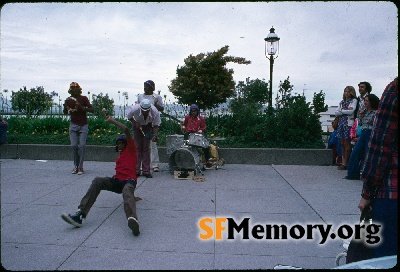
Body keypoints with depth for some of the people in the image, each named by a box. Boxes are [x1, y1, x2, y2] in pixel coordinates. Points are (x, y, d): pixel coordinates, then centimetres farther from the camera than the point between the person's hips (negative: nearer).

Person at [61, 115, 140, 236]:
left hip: (129, 181, -6)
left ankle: (133, 220, -75)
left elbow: (126, 130, 1)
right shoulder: (119, 158, 34)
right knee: (97, 181, -22)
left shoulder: (131, 150, 11)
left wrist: (111, 121, 7)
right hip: (117, 181, 6)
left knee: (127, 191, -42)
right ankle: (80, 214, -38)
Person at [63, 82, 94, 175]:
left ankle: (80, 167, -4)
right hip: (73, 125, 2)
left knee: (82, 145, -9)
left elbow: (92, 110, -7)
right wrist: (65, 107, -15)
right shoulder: (69, 100, 6)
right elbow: (65, 113, 7)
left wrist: (82, 108, -23)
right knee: (74, 145, -5)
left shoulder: (84, 98, -2)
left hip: (83, 125, -2)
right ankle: (75, 166, 7)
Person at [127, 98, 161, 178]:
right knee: (137, 147, -4)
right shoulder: (134, 109, -33)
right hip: (137, 125, 0)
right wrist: (135, 123, -25)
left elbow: (155, 125, -22)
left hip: (148, 126, 0)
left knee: (146, 148, -6)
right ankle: (136, 171, -1)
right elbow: (129, 117, -10)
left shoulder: (155, 112, -34)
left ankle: (146, 171, -4)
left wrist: (155, 135, -37)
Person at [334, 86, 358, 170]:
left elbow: (351, 111, -13)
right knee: (342, 143, 4)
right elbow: (336, 113, 7)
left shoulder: (354, 100, 2)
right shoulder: (342, 102, 18)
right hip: (341, 122, 6)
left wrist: (341, 110, 0)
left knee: (347, 144, -5)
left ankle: (345, 163, -3)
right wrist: (346, 111, -6)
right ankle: (343, 162, 8)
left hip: (348, 123, -6)